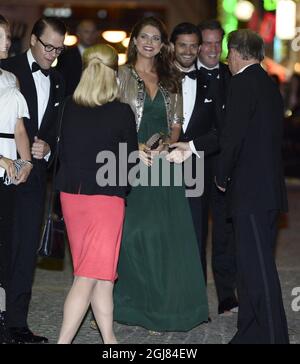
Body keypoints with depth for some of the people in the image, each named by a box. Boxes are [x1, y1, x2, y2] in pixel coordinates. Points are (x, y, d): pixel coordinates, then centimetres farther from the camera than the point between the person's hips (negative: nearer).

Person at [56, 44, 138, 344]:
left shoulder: (70, 108, 0)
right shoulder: (121, 112, -11)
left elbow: (65, 151, 9)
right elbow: (131, 160, -3)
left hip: (71, 194, 5)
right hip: (106, 198, -5)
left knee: (102, 274, 15)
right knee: (89, 276, -1)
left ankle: (109, 339, 21)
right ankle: (63, 341, -5)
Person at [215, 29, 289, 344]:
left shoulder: (242, 84, -11)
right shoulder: (270, 86, 17)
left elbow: (232, 137, -18)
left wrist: (222, 177, -3)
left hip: (250, 191, -10)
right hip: (269, 189, 10)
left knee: (258, 267, -8)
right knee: (251, 264, 14)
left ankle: (273, 336, -6)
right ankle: (250, 333, 21)